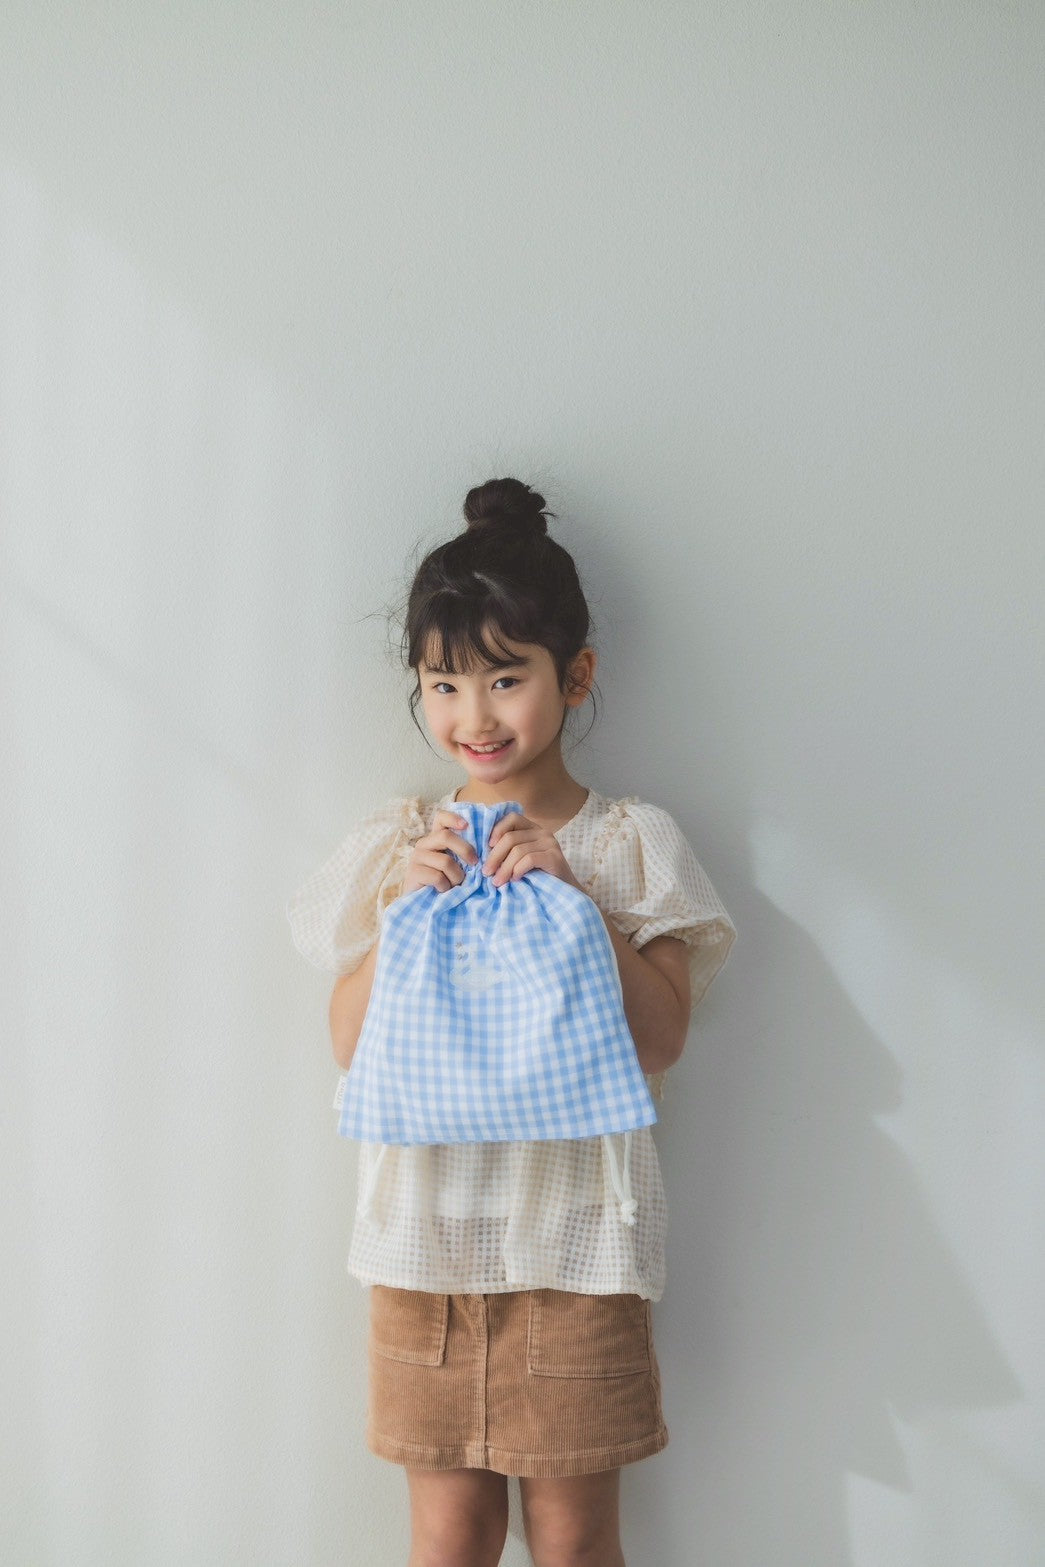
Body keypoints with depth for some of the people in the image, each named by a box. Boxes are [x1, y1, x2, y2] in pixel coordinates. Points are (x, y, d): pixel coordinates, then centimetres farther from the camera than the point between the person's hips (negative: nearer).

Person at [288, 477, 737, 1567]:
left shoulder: (629, 843, -1)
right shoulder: (397, 845, 4)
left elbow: (660, 1042, -7)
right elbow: (351, 1045, 2)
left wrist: (572, 901, -15)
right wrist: (405, 907, -11)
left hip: (576, 1239, -2)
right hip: (427, 1231, 2)